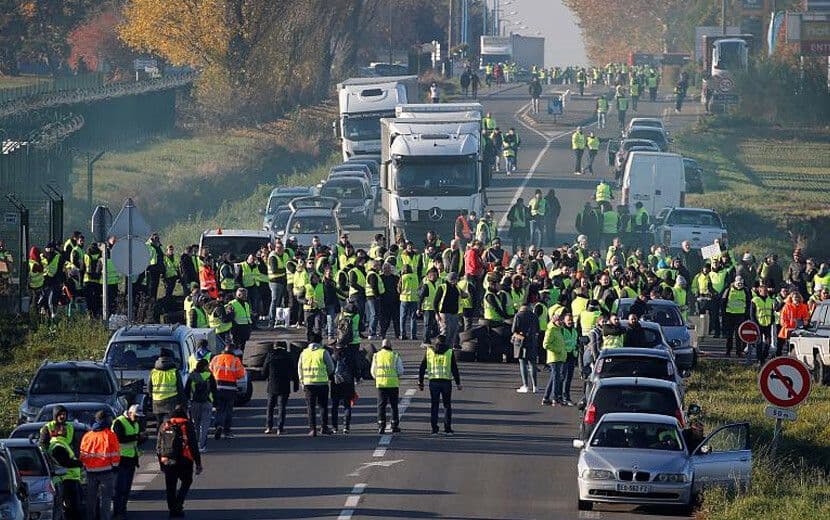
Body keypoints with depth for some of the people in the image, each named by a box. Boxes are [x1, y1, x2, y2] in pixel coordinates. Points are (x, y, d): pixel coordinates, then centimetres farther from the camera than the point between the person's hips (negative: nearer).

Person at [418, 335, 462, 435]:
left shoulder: (428, 351, 7)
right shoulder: (449, 352, 2)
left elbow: (422, 368, 7)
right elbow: (454, 369, 1)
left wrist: (420, 382, 12)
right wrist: (458, 383, 5)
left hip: (433, 382, 1)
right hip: (446, 382, -1)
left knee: (434, 405, 6)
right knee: (447, 405, 7)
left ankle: (434, 429, 2)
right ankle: (448, 428, 3)